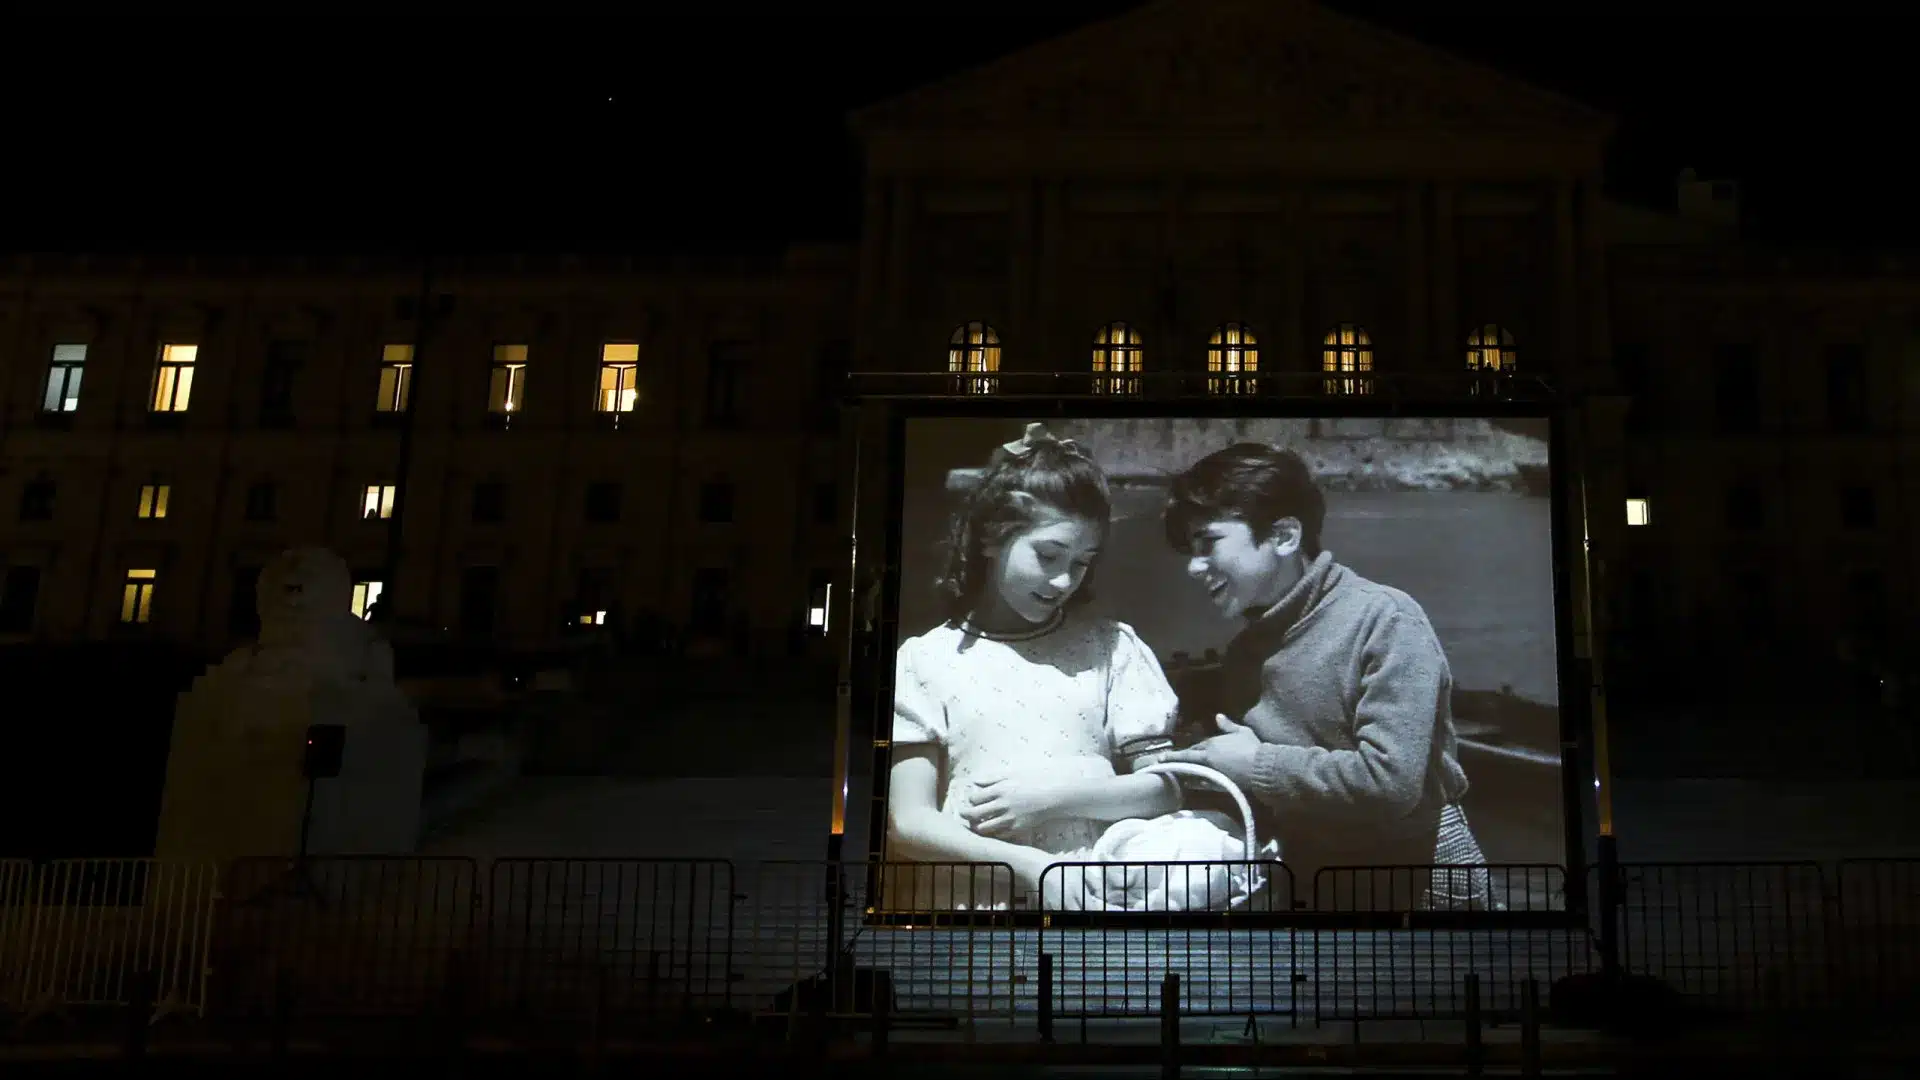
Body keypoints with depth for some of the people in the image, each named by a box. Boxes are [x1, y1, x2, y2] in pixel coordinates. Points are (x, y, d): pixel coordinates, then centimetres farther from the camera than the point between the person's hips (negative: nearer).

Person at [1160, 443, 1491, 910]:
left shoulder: (1384, 619, -17)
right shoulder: (1244, 652, 4)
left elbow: (1391, 780, -27)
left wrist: (1255, 764, -19)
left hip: (1415, 881, -6)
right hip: (1311, 882, 6)